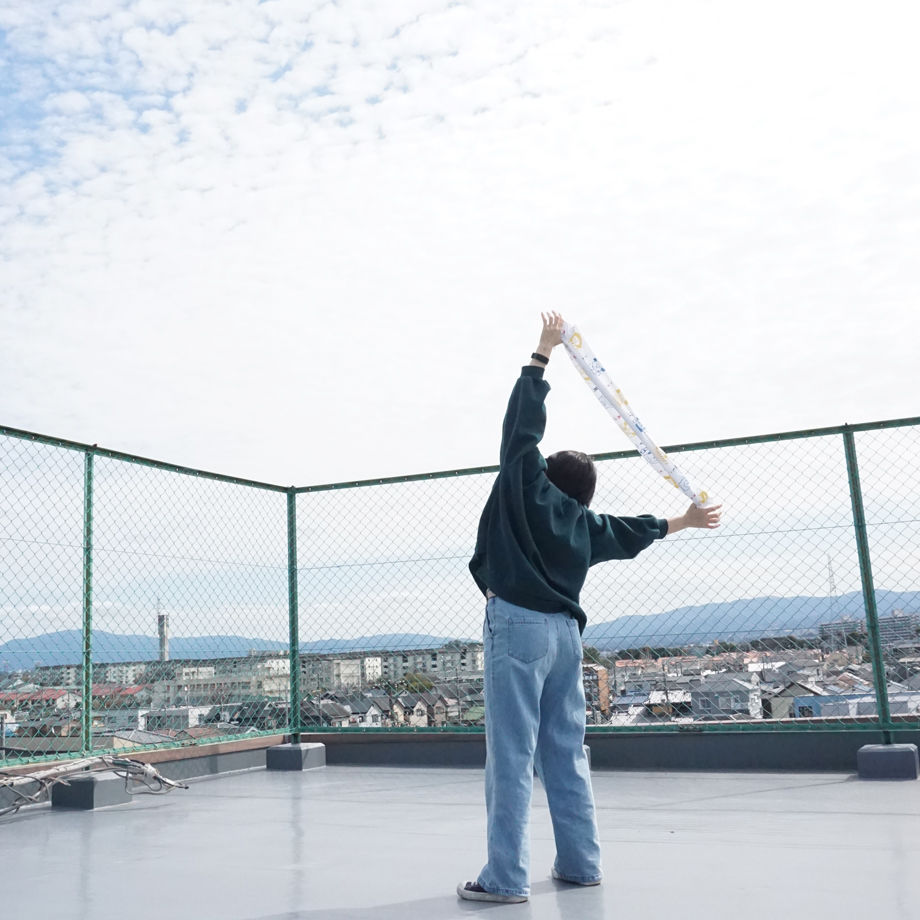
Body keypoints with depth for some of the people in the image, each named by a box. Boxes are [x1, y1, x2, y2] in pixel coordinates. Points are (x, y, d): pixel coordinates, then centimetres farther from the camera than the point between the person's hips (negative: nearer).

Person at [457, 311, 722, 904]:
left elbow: (523, 421, 6)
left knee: (513, 756, -7)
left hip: (519, 625, -6)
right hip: (565, 632, 6)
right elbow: (635, 532, 34)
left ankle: (506, 878, -6)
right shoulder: (587, 525, 18)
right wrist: (683, 521, 53)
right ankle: (581, 864, 20)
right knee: (566, 754, 14)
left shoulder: (528, 485, 4)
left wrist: (542, 354, 15)